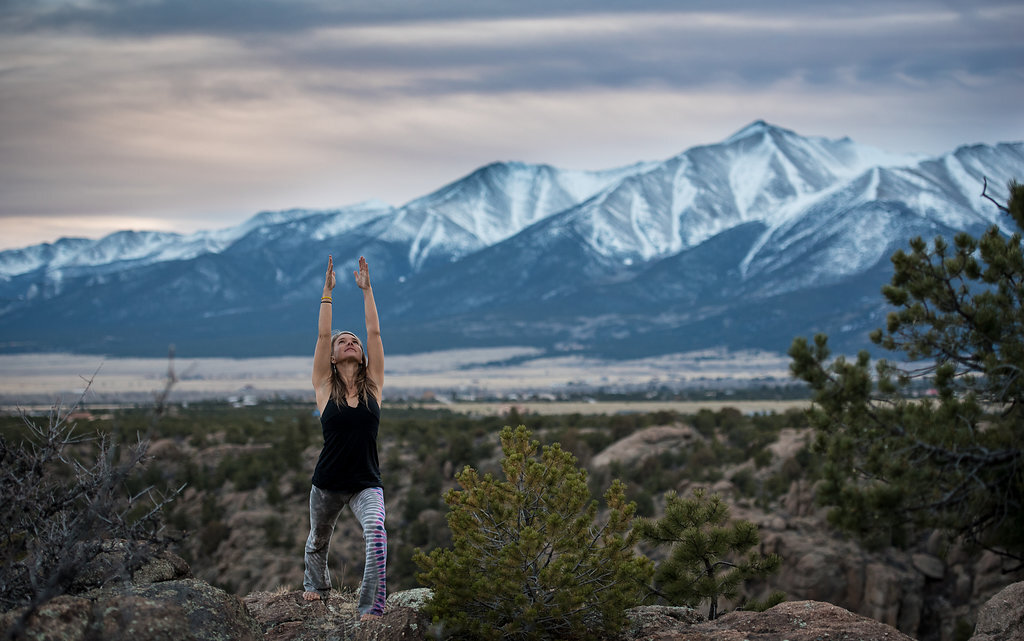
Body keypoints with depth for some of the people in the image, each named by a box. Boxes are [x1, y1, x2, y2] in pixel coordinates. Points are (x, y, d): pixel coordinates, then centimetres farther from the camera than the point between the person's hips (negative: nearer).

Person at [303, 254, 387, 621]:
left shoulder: (373, 385, 2)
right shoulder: (325, 388, -1)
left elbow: (374, 333, -2)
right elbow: (322, 336, -9)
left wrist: (366, 289, -2)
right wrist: (327, 292, -9)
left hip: (367, 485, -1)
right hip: (328, 483, 1)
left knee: (377, 535, -27)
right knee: (318, 541, 22)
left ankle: (371, 607, -25)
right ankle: (316, 585, 53)